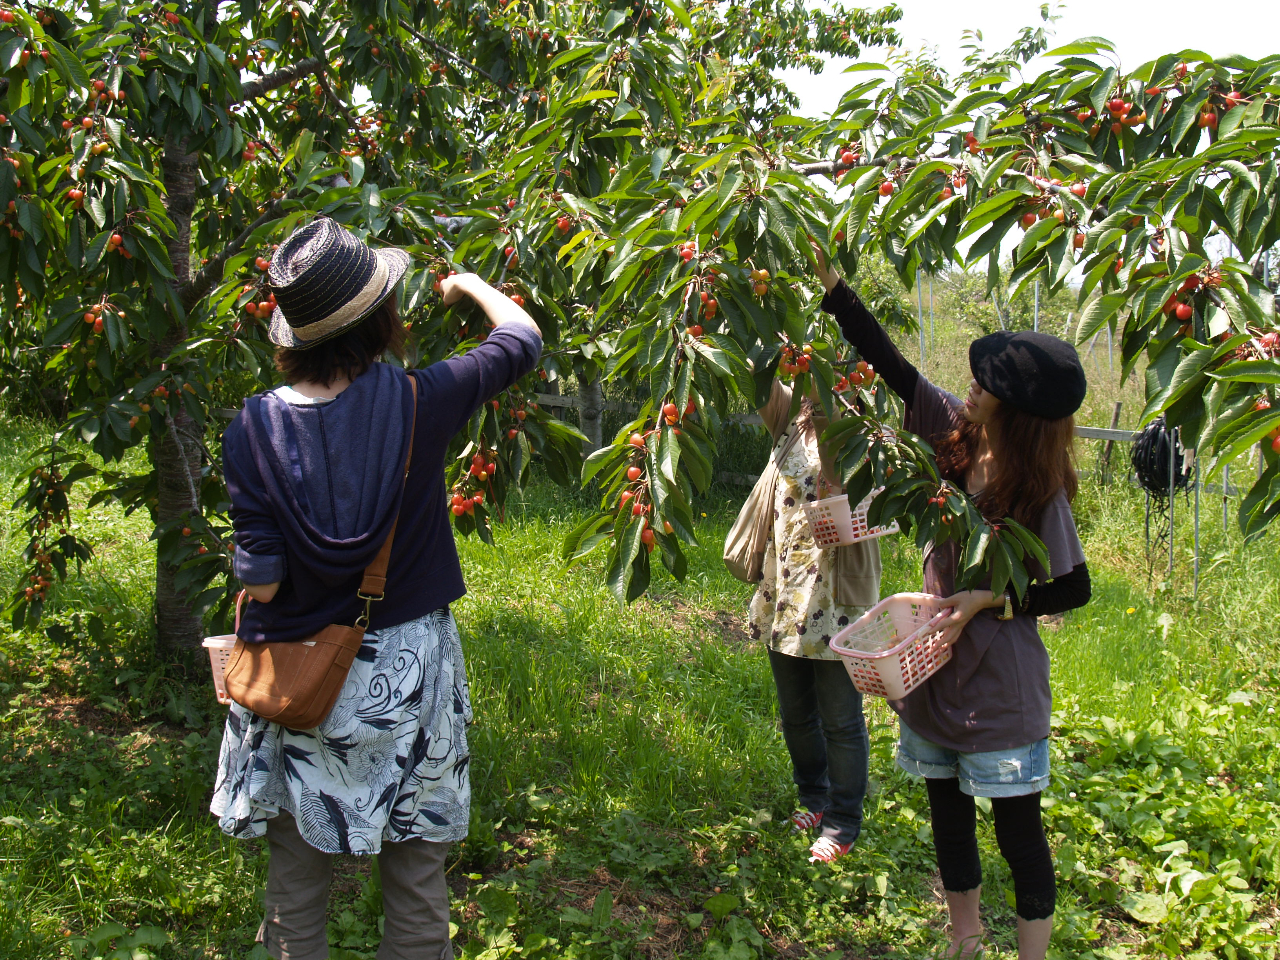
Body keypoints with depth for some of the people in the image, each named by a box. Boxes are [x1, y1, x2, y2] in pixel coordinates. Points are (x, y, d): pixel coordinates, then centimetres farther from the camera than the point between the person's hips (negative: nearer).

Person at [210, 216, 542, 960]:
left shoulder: (257, 429, -11)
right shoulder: (420, 402, -13)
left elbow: (261, 582, -11)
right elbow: (523, 338, 5)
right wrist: (469, 285, 23)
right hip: (408, 670, -1)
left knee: (297, 880, 16)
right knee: (416, 885, 13)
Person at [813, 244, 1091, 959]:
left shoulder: (1037, 492, -18)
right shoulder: (959, 435, -5)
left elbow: (1074, 589, -10)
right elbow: (895, 367, -3)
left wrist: (987, 600, -19)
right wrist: (833, 285, -4)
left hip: (1001, 685, -6)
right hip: (937, 667, 7)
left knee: (1019, 832, 5)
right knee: (949, 818, 19)